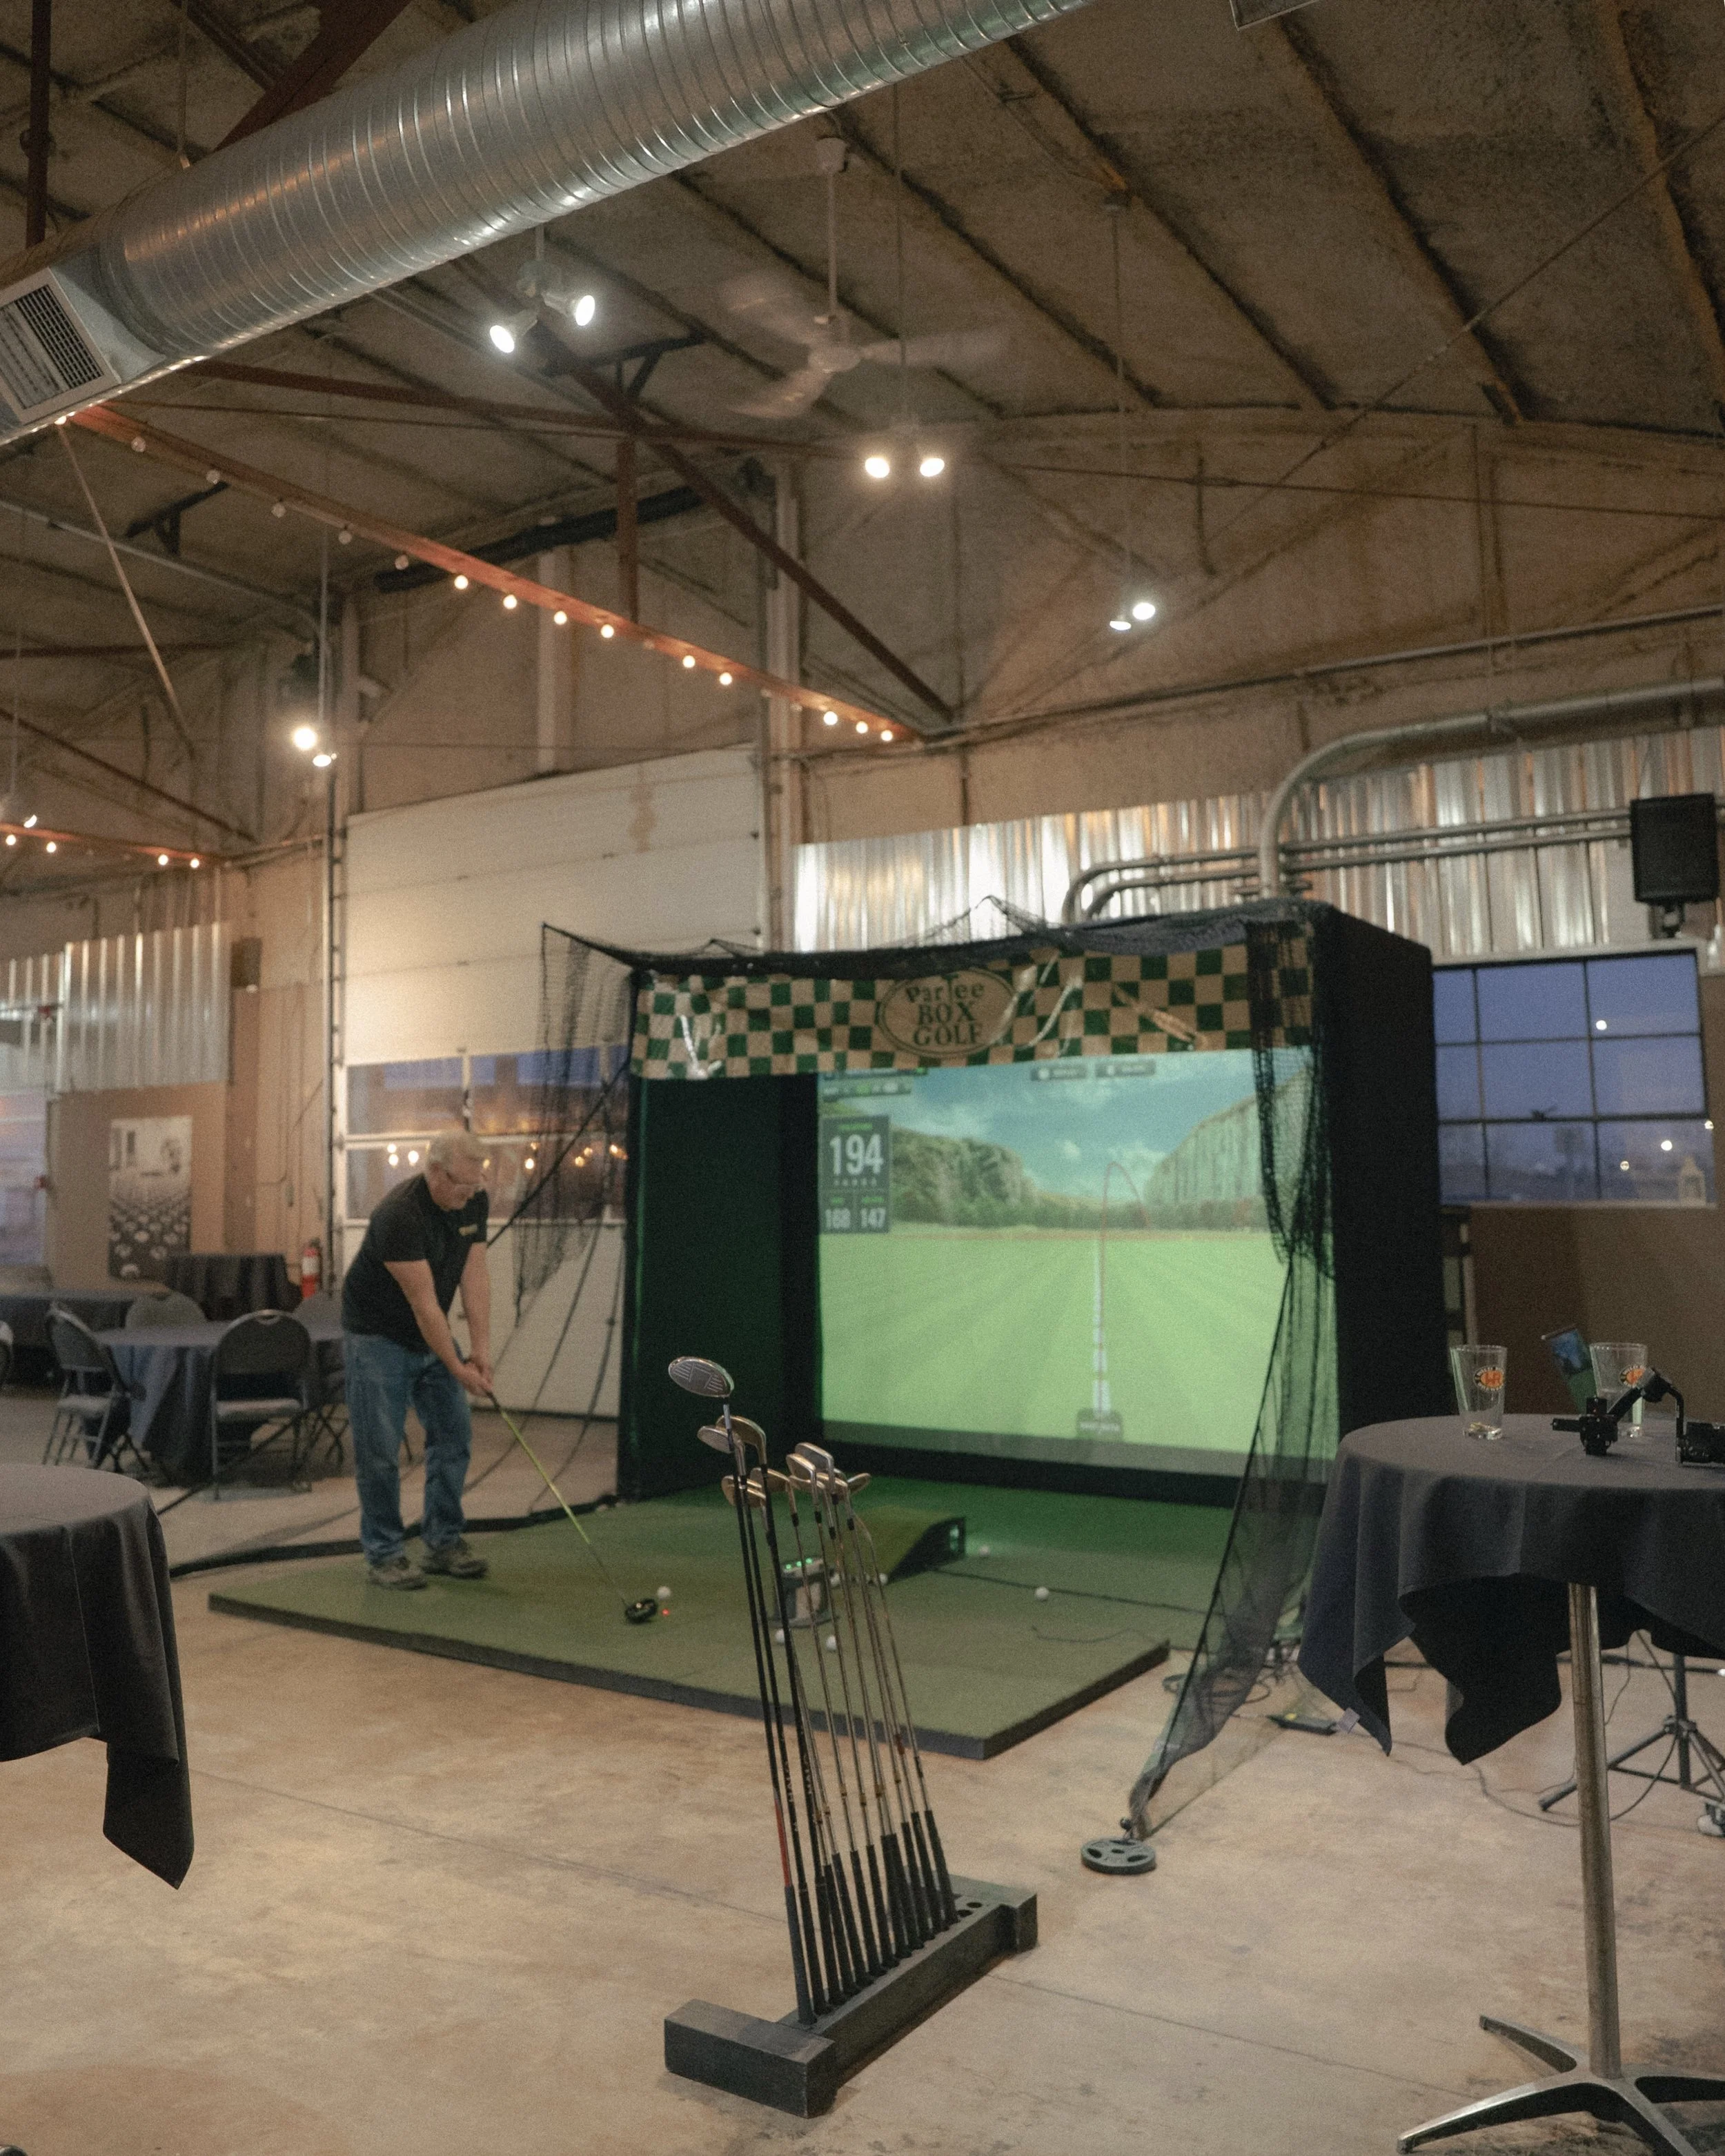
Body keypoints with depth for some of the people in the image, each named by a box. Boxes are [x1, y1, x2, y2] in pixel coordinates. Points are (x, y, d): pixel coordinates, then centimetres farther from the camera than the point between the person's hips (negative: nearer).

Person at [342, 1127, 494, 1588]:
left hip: (431, 1334, 7)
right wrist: (458, 1369, -23)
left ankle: (443, 1542, 16)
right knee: (380, 1449, -5)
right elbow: (424, 1303, -27)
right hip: (378, 1336, -7)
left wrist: (480, 1347, -12)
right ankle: (383, 1554, 7)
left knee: (454, 1434, 5)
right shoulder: (400, 1216, -30)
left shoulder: (473, 1201, -7)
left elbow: (474, 1275, -5)